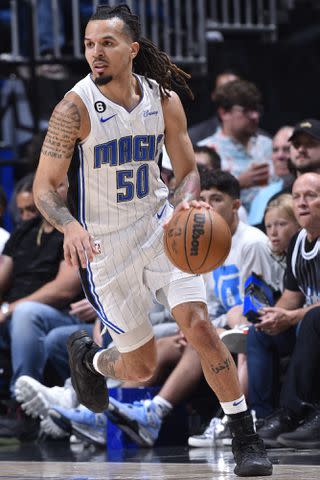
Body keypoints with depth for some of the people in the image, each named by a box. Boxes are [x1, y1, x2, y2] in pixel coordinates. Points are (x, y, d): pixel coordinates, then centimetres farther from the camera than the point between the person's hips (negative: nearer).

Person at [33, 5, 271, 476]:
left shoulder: (164, 100, -5)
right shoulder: (75, 108, -17)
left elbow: (188, 172, 5)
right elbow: (44, 187, -13)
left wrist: (186, 203, -18)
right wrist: (70, 226, -33)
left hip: (160, 227, 2)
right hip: (106, 244, -2)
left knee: (199, 325, -16)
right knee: (141, 366, 5)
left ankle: (246, 438, -6)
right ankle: (87, 356, 42)